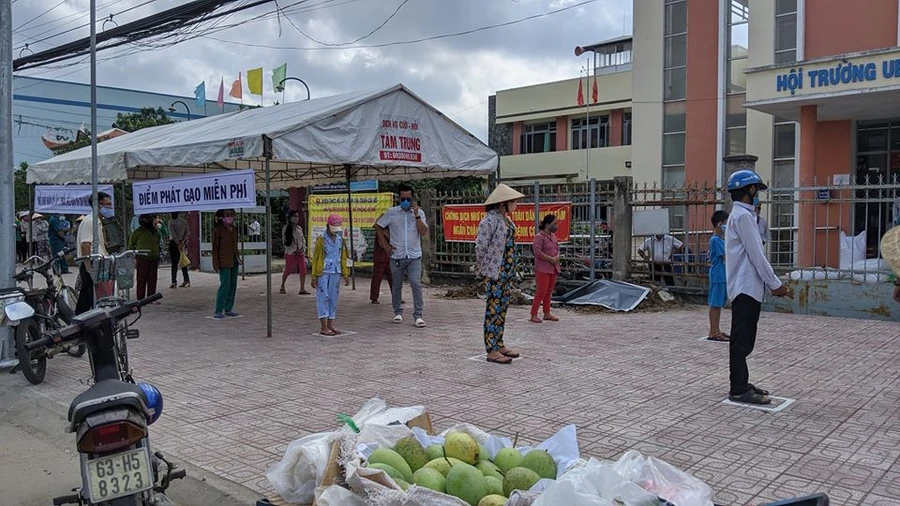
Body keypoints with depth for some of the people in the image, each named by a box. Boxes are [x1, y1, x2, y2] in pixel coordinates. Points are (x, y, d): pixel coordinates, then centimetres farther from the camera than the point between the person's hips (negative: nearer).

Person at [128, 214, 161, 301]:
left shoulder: (156, 232, 12)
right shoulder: (139, 232, -5)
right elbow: (131, 244, 3)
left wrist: (158, 258, 19)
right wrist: (133, 258, 0)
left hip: (154, 259, 5)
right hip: (142, 259, -5)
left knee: (152, 280, 6)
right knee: (142, 280, -3)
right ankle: (140, 299, 1)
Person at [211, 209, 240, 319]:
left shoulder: (234, 229, 11)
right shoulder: (218, 230, -8)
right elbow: (215, 248, -9)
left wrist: (238, 258, 14)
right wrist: (216, 264, -13)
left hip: (234, 262, 7)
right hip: (224, 263, -7)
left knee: (233, 286, 9)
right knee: (225, 285, -9)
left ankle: (228, 309, 18)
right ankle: (218, 311, -4)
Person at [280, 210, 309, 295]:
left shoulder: (299, 228, 11)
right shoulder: (286, 228, -4)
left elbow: (303, 239, 15)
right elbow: (285, 241, -6)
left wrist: (303, 248, -3)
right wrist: (294, 251, -11)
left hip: (300, 252, 4)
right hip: (290, 253, -4)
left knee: (303, 270, -6)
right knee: (287, 270, 4)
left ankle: (302, 289, -4)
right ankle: (282, 286, 24)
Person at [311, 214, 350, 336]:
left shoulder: (340, 240, 10)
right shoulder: (321, 240, -5)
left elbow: (343, 258, 16)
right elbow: (315, 258, -3)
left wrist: (346, 274, 11)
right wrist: (314, 277, -7)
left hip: (336, 273, 5)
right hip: (323, 273, -5)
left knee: (333, 298, 8)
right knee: (323, 298, -5)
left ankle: (330, 325, 16)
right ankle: (324, 327, -5)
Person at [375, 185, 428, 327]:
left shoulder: (419, 212, 1)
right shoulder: (392, 212, 0)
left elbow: (424, 232, -9)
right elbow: (377, 225, 9)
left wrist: (416, 215, -16)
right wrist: (385, 243, 3)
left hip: (414, 256, -1)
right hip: (397, 256, 1)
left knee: (416, 284, -12)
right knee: (396, 285, 10)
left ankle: (418, 315, -7)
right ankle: (398, 312, 27)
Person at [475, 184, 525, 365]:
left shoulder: (506, 218, 13)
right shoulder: (490, 220, -16)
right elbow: (480, 246, -16)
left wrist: (512, 270, 15)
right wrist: (484, 269, -8)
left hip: (508, 271, 9)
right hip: (495, 273, -9)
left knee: (502, 309, 14)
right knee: (493, 310, -4)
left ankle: (499, 344, 24)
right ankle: (491, 351, 1)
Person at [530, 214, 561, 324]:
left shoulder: (553, 236, 14)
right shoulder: (539, 237, -12)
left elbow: (557, 248, 20)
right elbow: (538, 252, -19)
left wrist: (557, 257, -1)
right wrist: (551, 259, -18)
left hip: (553, 268, 8)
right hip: (542, 269, -8)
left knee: (549, 292, 13)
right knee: (541, 292, -8)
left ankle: (547, 314, 21)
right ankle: (533, 315, -3)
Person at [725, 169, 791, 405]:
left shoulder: (743, 215, 19)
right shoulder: (742, 215, -13)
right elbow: (756, 255, -16)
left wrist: (773, 283, 17)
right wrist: (776, 284, -10)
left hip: (748, 287, 10)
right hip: (746, 288, -10)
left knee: (744, 340, 13)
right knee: (742, 340, -7)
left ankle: (741, 383, 20)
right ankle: (739, 390, -4)